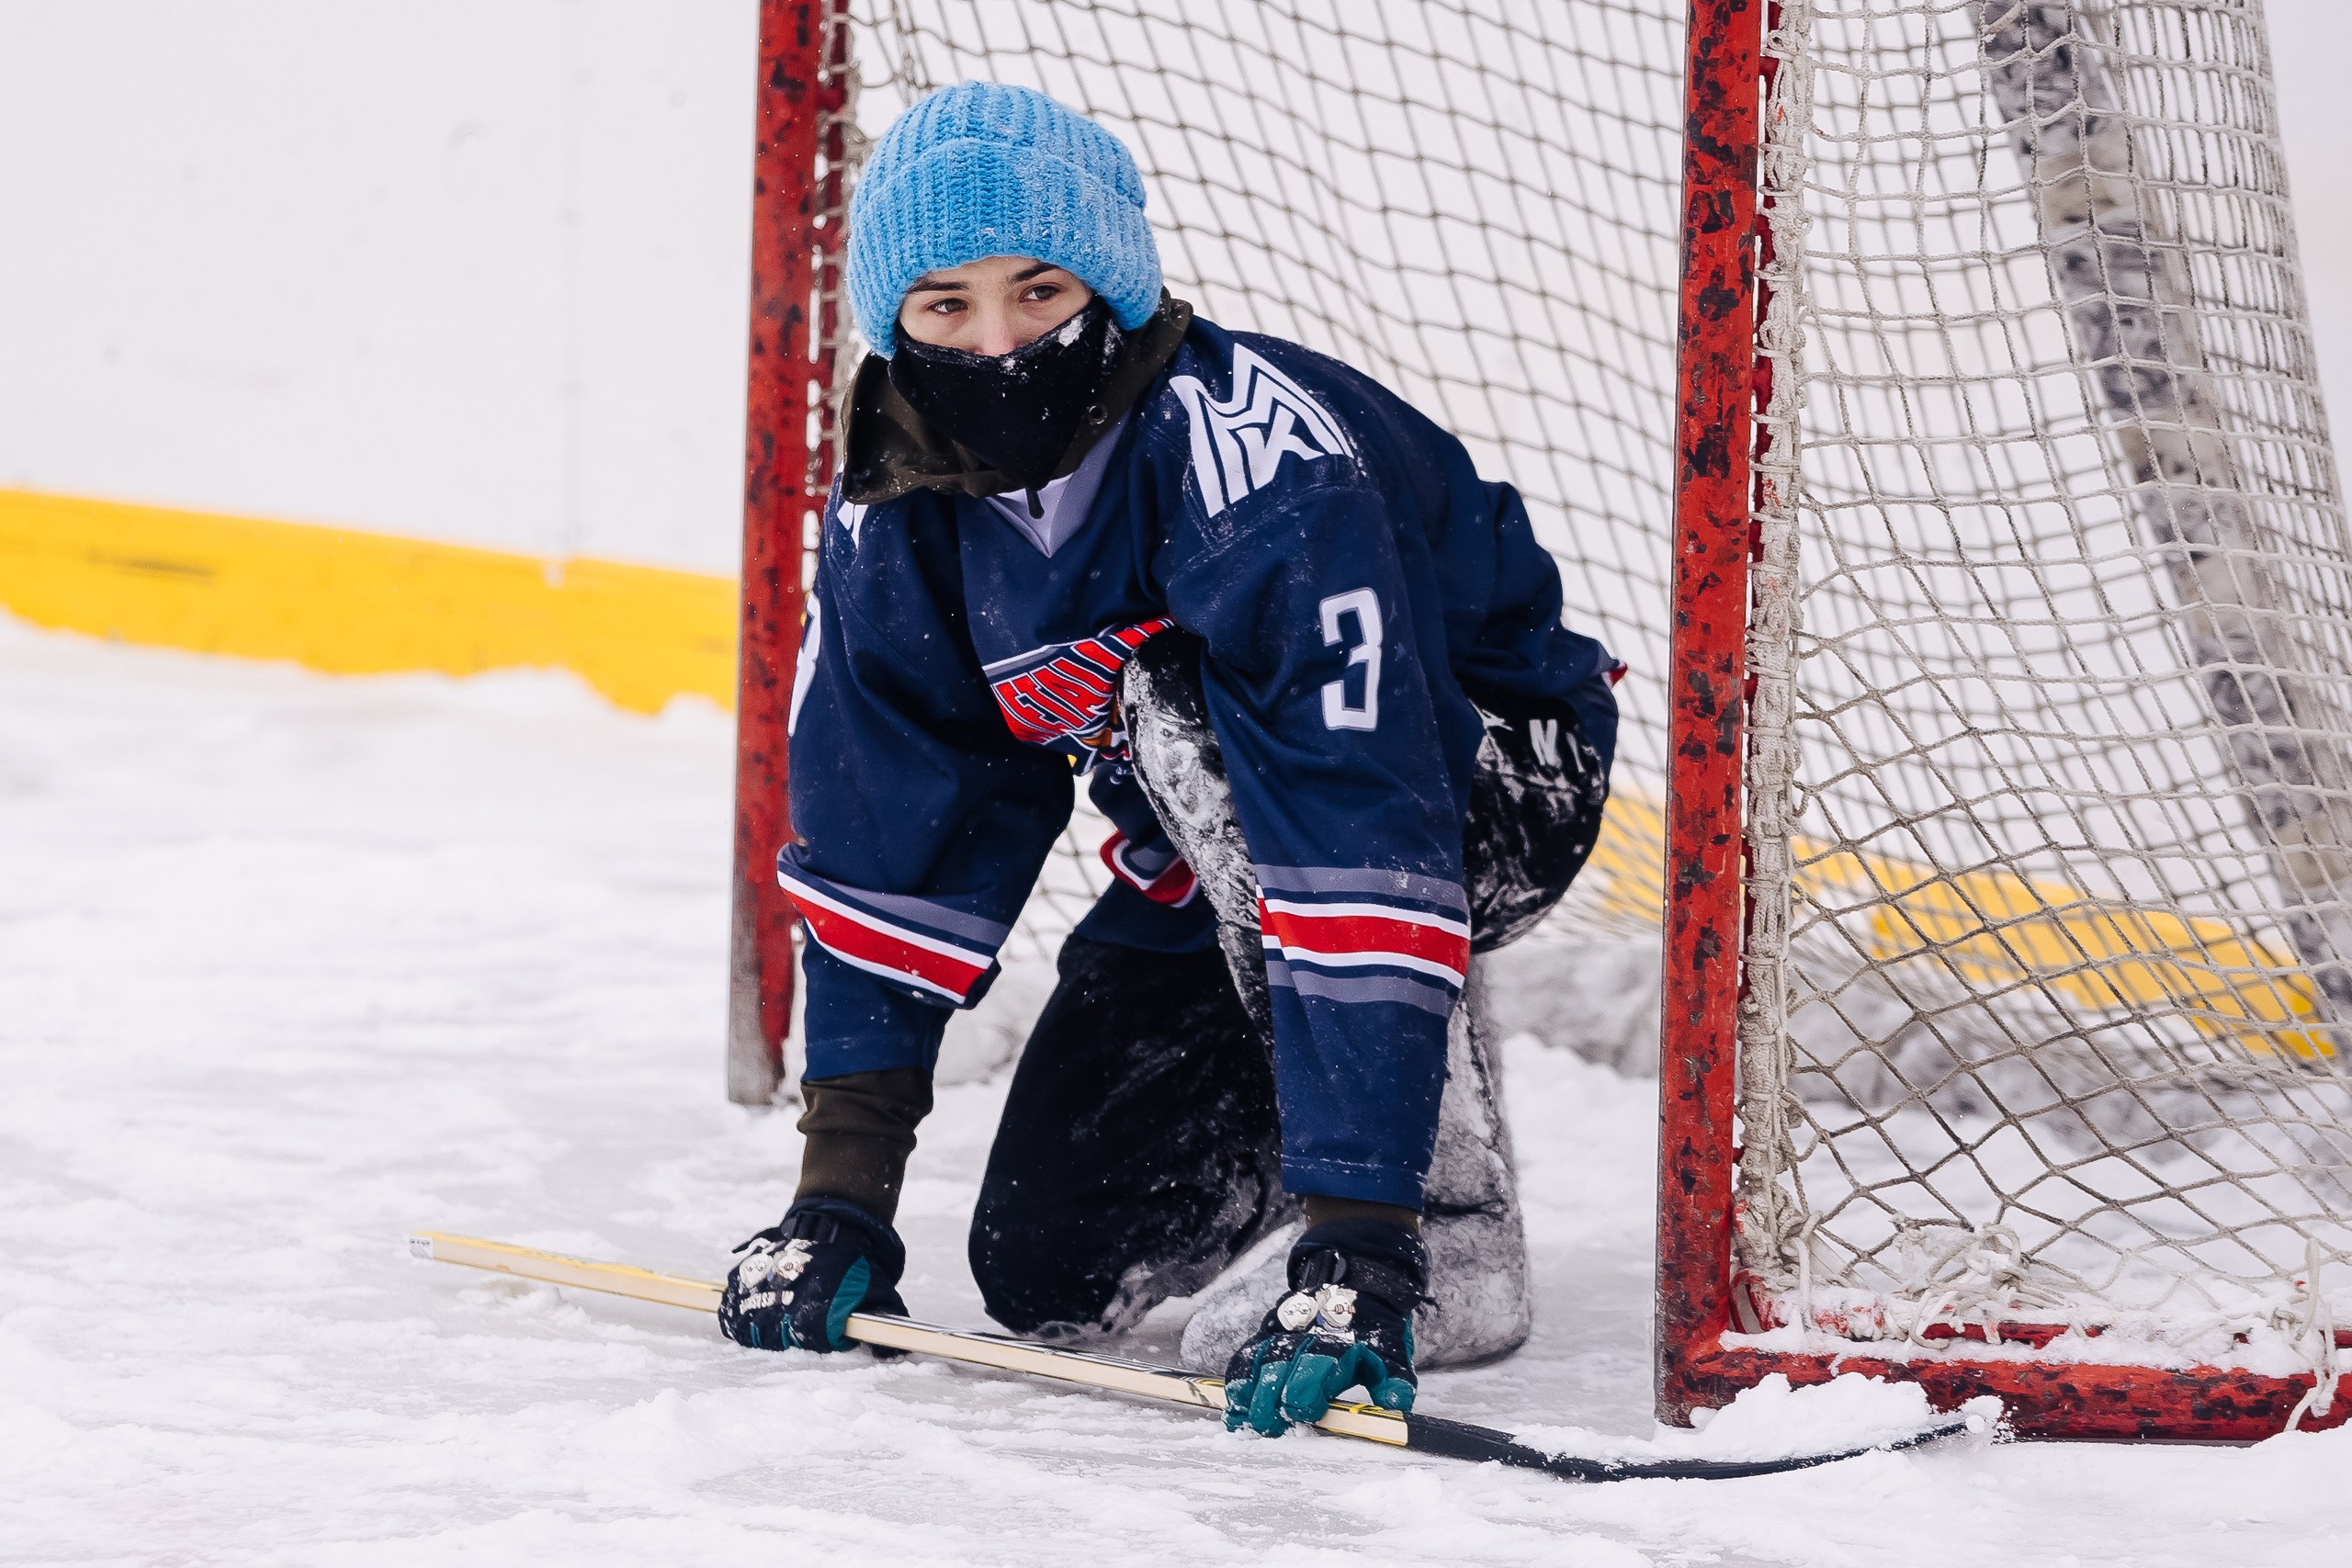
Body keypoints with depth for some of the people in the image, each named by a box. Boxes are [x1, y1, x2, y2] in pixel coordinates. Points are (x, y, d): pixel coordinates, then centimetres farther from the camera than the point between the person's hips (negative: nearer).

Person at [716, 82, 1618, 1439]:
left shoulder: (1259, 470, -35)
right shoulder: (899, 511, -14)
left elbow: (1364, 855, -42)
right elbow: (883, 853, -5)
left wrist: (1355, 1240, -47)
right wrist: (843, 1189, -10)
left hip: (1492, 779, -6)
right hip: (1215, 861, 6)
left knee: (1179, 709, -36)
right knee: (1051, 1269, -6)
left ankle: (1445, 1222, -26)